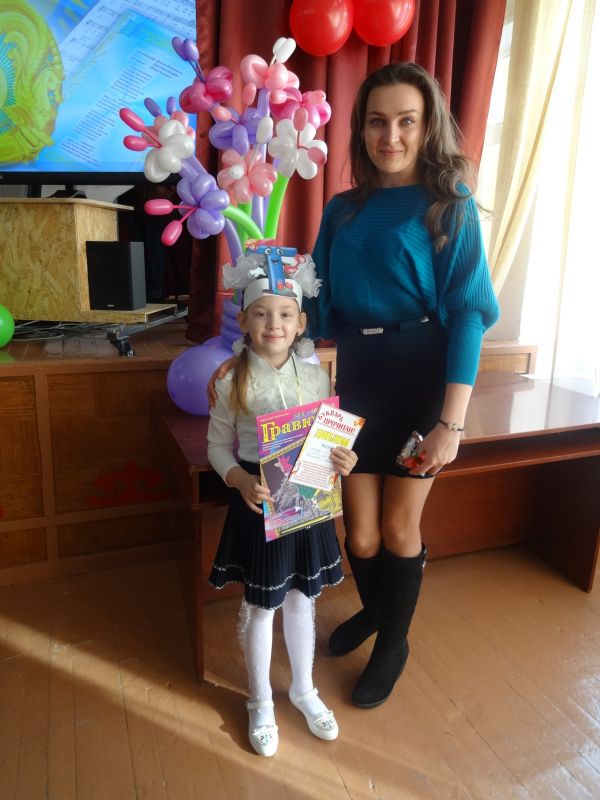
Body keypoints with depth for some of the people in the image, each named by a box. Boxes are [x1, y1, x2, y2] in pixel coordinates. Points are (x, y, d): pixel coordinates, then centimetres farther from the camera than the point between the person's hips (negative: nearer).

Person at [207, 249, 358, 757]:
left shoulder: (317, 377, -4)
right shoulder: (232, 383, -11)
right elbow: (218, 447, -5)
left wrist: (344, 459, -15)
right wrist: (241, 481, -22)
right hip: (258, 505, -2)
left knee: (301, 600, 20)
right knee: (260, 607, 13)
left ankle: (304, 690, 44)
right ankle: (261, 701, 38)